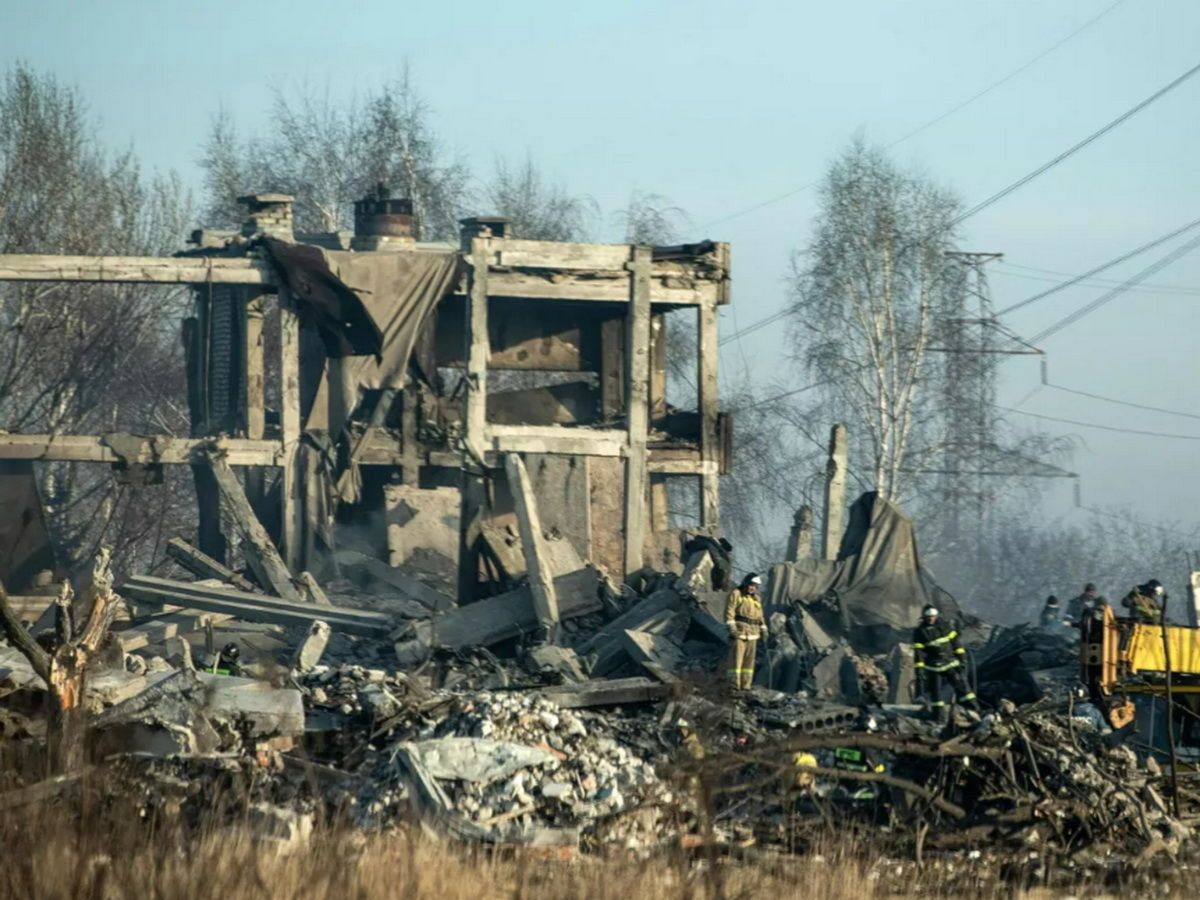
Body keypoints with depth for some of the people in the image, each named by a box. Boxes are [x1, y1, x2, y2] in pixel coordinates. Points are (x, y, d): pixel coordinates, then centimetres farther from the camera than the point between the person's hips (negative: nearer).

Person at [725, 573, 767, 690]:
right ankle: (734, 685, -11)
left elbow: (760, 616, 22)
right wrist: (731, 627, -22)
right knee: (736, 658, -9)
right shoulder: (735, 594, -3)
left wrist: (763, 629, 10)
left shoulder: (757, 599, 17)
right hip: (738, 631, -6)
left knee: (749, 660, 4)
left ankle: (745, 685, 7)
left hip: (752, 634, 6)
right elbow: (729, 611, -11)